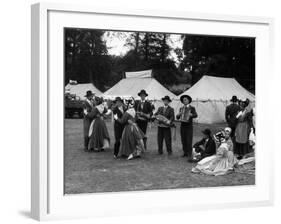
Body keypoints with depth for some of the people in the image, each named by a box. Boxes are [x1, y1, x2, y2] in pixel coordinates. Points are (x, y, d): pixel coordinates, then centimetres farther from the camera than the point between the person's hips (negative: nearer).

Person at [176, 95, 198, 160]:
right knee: (183, 140, 5)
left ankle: (189, 154, -7)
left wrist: (191, 115, -38)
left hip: (189, 126, -4)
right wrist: (178, 115, -13)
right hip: (182, 126, 4)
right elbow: (177, 118, 9)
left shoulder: (192, 108, -1)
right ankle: (185, 153, 15)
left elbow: (195, 115, -17)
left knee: (189, 141, -9)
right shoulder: (181, 108, 12)